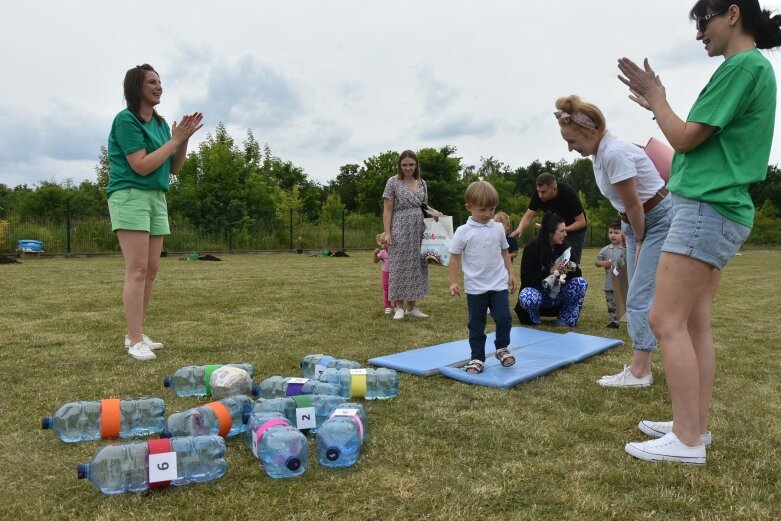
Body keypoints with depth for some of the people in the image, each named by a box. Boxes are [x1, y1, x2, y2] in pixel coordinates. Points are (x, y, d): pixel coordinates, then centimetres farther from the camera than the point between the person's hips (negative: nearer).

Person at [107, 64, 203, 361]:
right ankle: (135, 341, -10)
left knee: (151, 270, 6)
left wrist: (185, 139, 0)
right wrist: (174, 140, -12)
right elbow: (142, 166, -16)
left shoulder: (160, 122, 13)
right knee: (137, 270, -12)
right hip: (130, 196, -8)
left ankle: (136, 334, 14)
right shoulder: (126, 120, -8)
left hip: (157, 198, 8)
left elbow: (174, 168, 13)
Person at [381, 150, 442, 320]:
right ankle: (399, 307, 7)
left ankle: (411, 307, 16)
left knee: (416, 267, 7)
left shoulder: (422, 183, 10)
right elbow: (387, 210, -5)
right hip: (400, 231, -5)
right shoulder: (393, 182, -3)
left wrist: (433, 212, -1)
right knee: (400, 267, -2)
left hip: (418, 231, 5)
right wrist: (387, 232, -13)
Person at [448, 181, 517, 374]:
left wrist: (511, 274, 9)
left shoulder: (498, 228, 3)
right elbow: (455, 257, -4)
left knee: (503, 318, -3)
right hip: (475, 287, -2)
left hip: (499, 284, 2)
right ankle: (477, 358, 19)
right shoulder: (463, 232, -7)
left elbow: (504, 252, 13)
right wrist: (453, 282, -9)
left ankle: (502, 348, 22)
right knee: (476, 324, 7)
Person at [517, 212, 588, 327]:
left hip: (558, 295, 4)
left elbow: (578, 273, 1)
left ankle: (566, 320, -4)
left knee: (581, 283, -20)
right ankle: (533, 321, -3)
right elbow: (526, 278, -20)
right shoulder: (532, 248, -16)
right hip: (537, 291, -4)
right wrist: (550, 271, -29)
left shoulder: (565, 246, -4)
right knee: (528, 297, -38)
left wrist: (572, 268, -23)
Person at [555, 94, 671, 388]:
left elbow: (634, 205, -21)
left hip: (659, 220, -10)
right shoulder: (600, 152, 3)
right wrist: (633, 239, 7)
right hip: (636, 222, 10)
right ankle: (642, 367, 17)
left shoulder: (614, 153, -27)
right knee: (638, 296, 10)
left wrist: (639, 242, -8)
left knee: (639, 296, -10)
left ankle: (638, 372, -4)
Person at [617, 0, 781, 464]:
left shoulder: (743, 65, -10)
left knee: (667, 321, -10)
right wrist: (656, 106, 22)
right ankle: (696, 426, 16)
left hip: (707, 209, -10)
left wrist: (655, 96, 3)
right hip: (723, 211, 10)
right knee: (696, 323, 10)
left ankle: (688, 440, -5)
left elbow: (687, 139, -12)